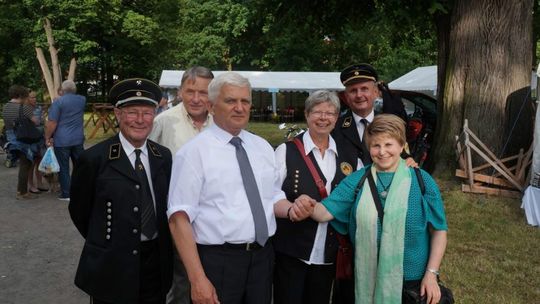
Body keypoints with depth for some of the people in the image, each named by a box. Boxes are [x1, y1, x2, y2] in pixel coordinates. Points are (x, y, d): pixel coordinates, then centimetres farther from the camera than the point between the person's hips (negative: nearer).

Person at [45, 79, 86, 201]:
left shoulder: (58, 102, -8)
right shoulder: (82, 100, 7)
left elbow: (52, 123, -12)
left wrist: (47, 138, -2)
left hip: (61, 141, -4)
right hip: (78, 139, 4)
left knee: (63, 168, 2)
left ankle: (66, 194, 5)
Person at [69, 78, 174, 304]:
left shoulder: (164, 157, 2)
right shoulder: (93, 159, -11)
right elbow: (79, 211, 0)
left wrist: (158, 243, 8)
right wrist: (103, 243, 8)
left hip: (156, 263, 4)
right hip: (111, 268, -4)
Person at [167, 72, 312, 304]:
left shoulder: (263, 146, 9)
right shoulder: (194, 151, -8)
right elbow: (180, 218, -13)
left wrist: (291, 209, -5)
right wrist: (198, 279, -18)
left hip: (263, 256, 5)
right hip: (218, 260, -5)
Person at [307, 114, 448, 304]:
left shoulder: (422, 181, -5)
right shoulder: (357, 180, -1)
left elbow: (438, 230, -2)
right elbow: (324, 212, -10)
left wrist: (431, 274, -6)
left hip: (413, 280, -1)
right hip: (369, 279, 1)